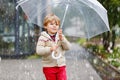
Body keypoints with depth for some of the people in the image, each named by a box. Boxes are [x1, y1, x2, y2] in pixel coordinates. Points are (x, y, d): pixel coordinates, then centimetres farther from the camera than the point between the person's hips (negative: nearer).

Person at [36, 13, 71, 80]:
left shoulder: (60, 36, 7)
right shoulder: (43, 37, -6)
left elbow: (67, 47, -2)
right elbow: (38, 51, -18)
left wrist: (62, 38, -17)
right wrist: (50, 49, -31)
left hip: (61, 65, 3)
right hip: (49, 66, -3)